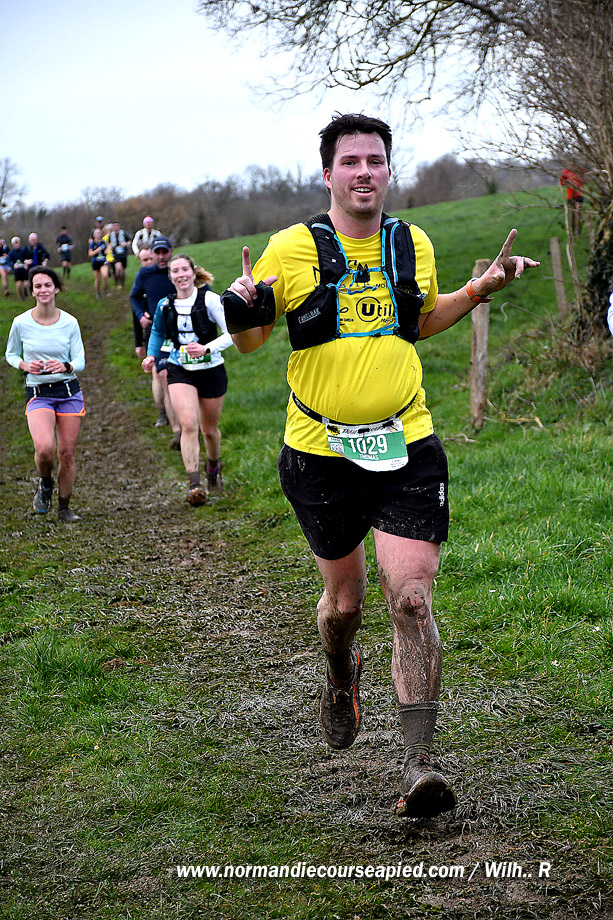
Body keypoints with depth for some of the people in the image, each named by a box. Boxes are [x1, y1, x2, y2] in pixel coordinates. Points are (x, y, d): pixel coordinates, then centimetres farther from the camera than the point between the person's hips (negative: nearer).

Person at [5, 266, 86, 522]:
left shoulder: (70, 323, -1)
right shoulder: (21, 323, -3)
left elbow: (80, 360, 2)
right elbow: (11, 354, 11)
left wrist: (65, 366, -21)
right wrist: (25, 365, -10)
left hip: (69, 391, 2)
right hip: (38, 393, -2)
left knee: (67, 453, 2)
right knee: (44, 448, -24)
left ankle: (64, 508, 22)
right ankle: (45, 485, 10)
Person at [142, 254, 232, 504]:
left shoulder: (209, 299, -11)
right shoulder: (165, 305, 2)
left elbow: (232, 333, -13)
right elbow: (158, 332, 22)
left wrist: (206, 347, -27)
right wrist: (151, 355, 5)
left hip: (211, 370, -2)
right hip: (180, 372, 2)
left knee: (209, 429, 12)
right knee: (188, 425, -18)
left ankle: (213, 465, 44)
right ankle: (195, 485, -21)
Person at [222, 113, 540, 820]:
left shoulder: (413, 245, 6)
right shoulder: (292, 248, -4)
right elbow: (249, 340, 4)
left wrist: (479, 290, 12)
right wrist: (239, 310, -18)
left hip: (406, 446, 1)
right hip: (320, 450, -1)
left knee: (411, 600, -10)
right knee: (344, 599, 12)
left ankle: (418, 766, -6)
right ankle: (341, 678, 48)